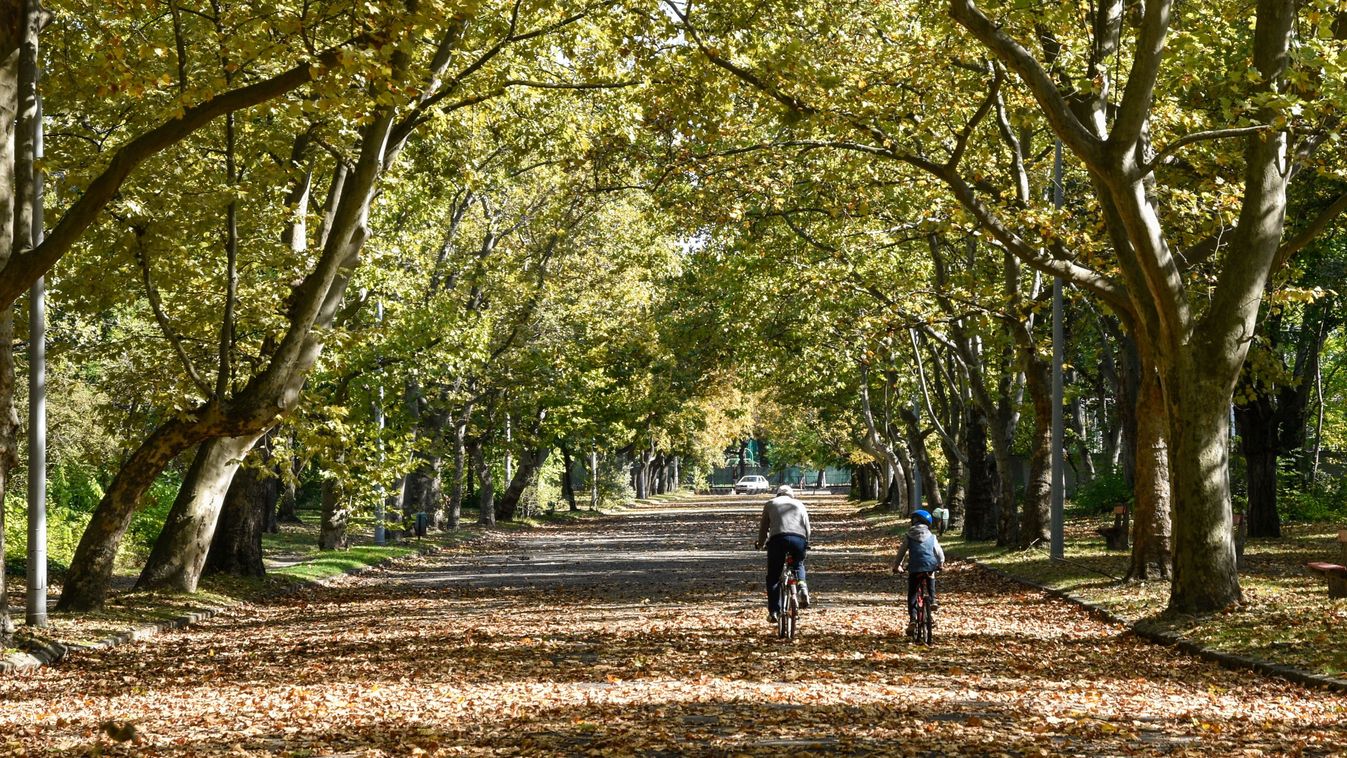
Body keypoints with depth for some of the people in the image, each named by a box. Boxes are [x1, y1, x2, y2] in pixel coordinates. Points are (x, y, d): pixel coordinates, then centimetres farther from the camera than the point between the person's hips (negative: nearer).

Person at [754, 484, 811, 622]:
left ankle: (773, 611, 2)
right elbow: (807, 527, 25)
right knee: (799, 565, 30)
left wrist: (760, 544, 41)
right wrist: (806, 543, 41)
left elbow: (763, 527, 25)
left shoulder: (770, 504, 24)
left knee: (773, 577, 9)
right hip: (799, 538, 2)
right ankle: (802, 587, 3)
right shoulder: (799, 504, 28)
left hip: (777, 538, -2)